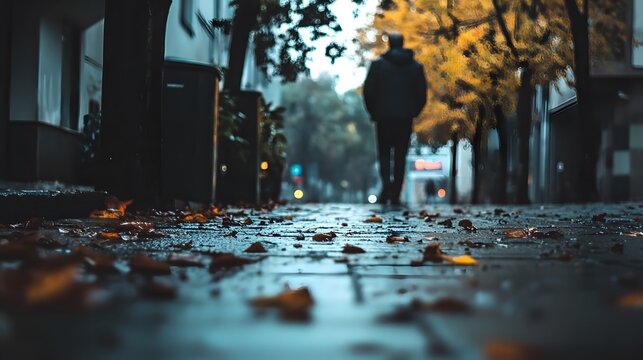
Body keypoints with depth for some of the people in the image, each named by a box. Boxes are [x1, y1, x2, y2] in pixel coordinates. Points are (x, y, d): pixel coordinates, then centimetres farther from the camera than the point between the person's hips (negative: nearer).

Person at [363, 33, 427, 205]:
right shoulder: (416, 66, 5)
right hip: (405, 118, 1)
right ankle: (395, 196, 5)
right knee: (400, 156, 7)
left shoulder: (378, 64, -1)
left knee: (384, 152, 9)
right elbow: (422, 93, 3)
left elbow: (368, 90, -4)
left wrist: (373, 112, 9)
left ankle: (386, 183, -18)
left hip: (383, 116, -1)